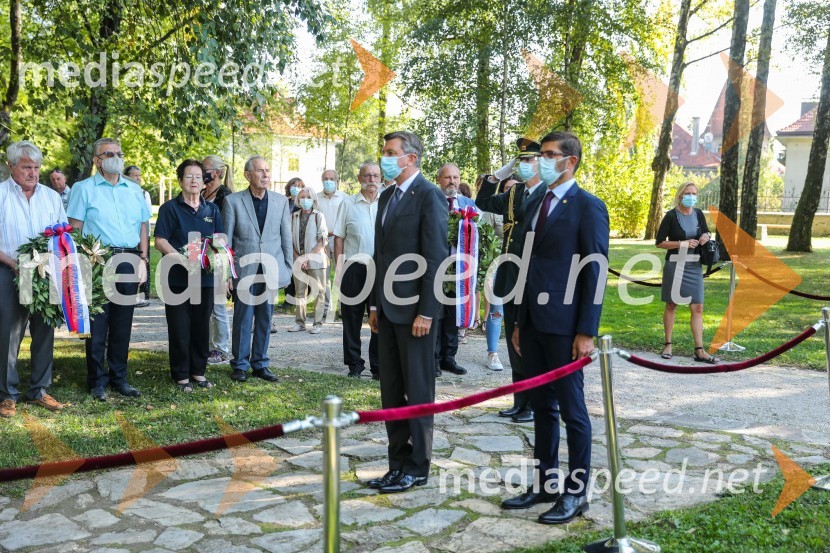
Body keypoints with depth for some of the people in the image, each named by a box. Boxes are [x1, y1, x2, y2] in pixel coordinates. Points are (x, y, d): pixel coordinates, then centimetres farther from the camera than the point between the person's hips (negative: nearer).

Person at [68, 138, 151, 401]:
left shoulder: (135, 190, 14)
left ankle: (119, 378, 19)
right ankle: (97, 381, 10)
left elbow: (143, 227, 14)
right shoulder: (84, 189, 2)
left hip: (128, 261, 4)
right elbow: (75, 228, -3)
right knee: (97, 323, 0)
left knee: (122, 324, 9)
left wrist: (143, 259, 5)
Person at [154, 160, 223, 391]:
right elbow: (160, 241, -8)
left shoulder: (212, 209, 11)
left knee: (202, 326, 10)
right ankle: (181, 375, 13)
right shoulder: (170, 208, -1)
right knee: (180, 328, 2)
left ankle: (198, 371, 22)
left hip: (205, 277, 4)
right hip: (178, 278, -4)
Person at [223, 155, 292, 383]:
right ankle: (240, 365, 16)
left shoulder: (281, 201, 7)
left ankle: (260, 364, 20)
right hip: (244, 270, -2)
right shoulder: (233, 201, -1)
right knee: (243, 320, 3)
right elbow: (226, 239, 1)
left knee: (265, 320, 9)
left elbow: (286, 237, 9)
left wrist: (288, 269, 5)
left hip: (271, 271, 3)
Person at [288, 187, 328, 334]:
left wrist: (308, 256, -13)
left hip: (316, 260, -3)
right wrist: (297, 257, -5)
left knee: (318, 292, 0)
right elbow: (290, 239, 8)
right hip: (298, 260, 4)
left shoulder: (319, 216, -2)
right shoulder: (294, 217, 8)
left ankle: (318, 323, 6)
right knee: (300, 292, 9)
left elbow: (323, 240, -6)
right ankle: (300, 322, 18)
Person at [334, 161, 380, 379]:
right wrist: (339, 266, -1)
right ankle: (354, 364, 18)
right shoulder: (348, 204, 5)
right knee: (352, 318, 6)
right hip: (354, 268, 0)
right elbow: (339, 237, 5)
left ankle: (378, 366, 13)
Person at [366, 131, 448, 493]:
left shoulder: (429, 195, -10)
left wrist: (426, 312, -17)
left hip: (414, 308, -8)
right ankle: (398, 462, 22)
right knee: (391, 390, 12)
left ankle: (417, 467, 15)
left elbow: (436, 257, -15)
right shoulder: (387, 197, 15)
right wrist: (375, 304, 15)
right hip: (388, 308, 8)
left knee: (417, 390, 3)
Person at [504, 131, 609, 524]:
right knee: (542, 406, 14)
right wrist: (520, 321, 15)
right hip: (533, 322, 7)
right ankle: (545, 482, 25)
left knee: (571, 409, 3)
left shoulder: (587, 207, -7)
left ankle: (576, 492, 15)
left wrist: (587, 331, -15)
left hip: (565, 324, -7)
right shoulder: (535, 204, 14)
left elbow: (595, 272, -11)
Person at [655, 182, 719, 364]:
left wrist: (706, 236, -3)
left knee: (697, 307, 0)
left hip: (694, 266, 4)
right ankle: (668, 345, 18)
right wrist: (682, 243, -18)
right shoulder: (671, 216, -8)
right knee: (671, 305, 6)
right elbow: (659, 242, -9)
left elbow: (706, 232, 21)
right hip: (675, 265, -4)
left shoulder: (698, 214, 6)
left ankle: (699, 350, 2)